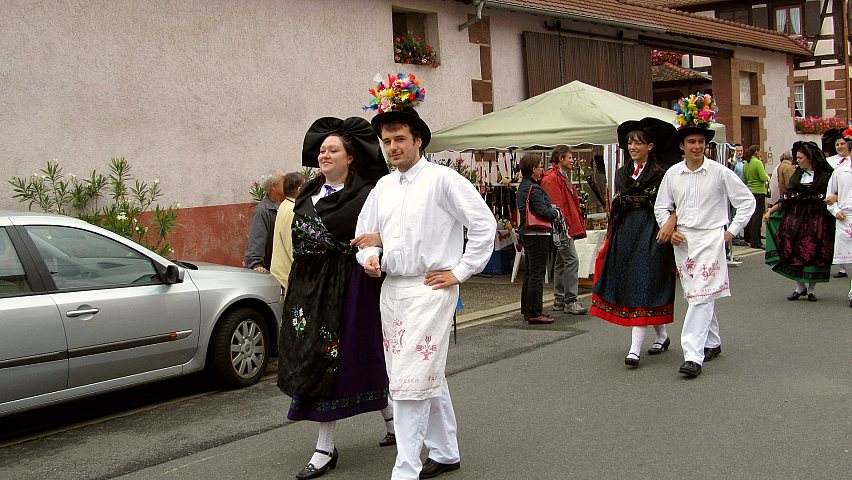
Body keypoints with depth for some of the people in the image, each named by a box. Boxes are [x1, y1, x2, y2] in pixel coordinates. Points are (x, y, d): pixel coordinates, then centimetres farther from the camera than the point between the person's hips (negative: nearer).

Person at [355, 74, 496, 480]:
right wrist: (369, 256, -2)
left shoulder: (443, 179, -8)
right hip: (391, 289, 7)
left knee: (410, 380, -11)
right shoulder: (383, 187, 12)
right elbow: (365, 233, 20)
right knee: (430, 377, 17)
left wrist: (461, 271, -8)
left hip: (429, 290, -7)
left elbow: (484, 224, -8)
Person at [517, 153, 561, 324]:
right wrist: (556, 212, -4)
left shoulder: (523, 186, 13)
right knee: (537, 274, -5)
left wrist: (551, 208, 9)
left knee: (529, 272, 16)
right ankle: (534, 313, -3)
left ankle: (527, 310, 23)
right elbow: (543, 211, -23)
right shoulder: (534, 188, -18)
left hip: (526, 233, 10)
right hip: (537, 235, -10)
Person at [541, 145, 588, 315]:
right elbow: (556, 206, -20)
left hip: (566, 228, 11)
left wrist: (573, 228, 20)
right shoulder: (552, 178, -13)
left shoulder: (563, 177, 21)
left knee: (561, 262, 12)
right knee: (571, 260, -13)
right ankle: (570, 301, -12)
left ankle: (559, 300, 18)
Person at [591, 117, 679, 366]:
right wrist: (608, 239, 16)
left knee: (643, 283, -11)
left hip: (651, 231, -7)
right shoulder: (622, 173, 13)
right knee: (627, 283, 9)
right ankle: (661, 335, 26)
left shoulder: (662, 172, -6)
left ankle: (635, 346, -12)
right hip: (625, 232, 7)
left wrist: (671, 222, -31)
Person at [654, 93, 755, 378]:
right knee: (695, 296, 12)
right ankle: (712, 343, 30)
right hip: (682, 240, 4)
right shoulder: (672, 174, 5)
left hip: (710, 239, -4)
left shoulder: (719, 172, -4)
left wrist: (732, 231, -1)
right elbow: (661, 207, 15)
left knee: (701, 297, -13)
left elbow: (747, 201, 3)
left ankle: (693, 355, -19)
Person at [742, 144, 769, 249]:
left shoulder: (746, 164, 8)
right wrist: (767, 177, 3)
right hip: (759, 192, -8)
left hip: (749, 191, 8)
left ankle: (748, 238, 25)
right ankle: (755, 242, -7)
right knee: (757, 217, -6)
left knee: (750, 216, 16)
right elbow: (763, 178, -17)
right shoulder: (758, 163, -14)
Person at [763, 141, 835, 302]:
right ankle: (800, 287, 9)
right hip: (796, 216, 4)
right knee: (795, 251, -5)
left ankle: (811, 288, 12)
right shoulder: (797, 174, 12)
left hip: (818, 217, -4)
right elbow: (787, 196, 12)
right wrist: (771, 210, 7)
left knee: (814, 252, -2)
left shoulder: (826, 175, -2)